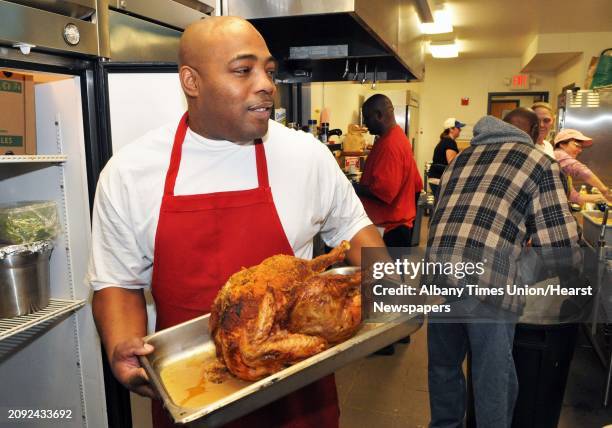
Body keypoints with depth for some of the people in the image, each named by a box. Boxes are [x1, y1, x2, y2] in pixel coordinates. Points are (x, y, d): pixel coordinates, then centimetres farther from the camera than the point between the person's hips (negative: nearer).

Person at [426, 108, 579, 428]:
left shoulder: (462, 156, 21)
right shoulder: (539, 162, 7)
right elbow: (559, 242, 0)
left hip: (438, 271, 5)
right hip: (489, 282, -5)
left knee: (444, 364, 23)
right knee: (493, 375, 15)